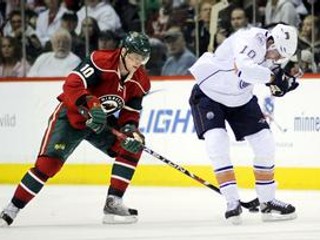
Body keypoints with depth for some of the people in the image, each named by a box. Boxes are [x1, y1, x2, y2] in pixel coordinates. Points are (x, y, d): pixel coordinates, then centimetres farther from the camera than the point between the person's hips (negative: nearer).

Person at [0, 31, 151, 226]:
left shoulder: (140, 82, -6)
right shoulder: (102, 61, -26)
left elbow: (130, 114, -1)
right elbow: (72, 85, -33)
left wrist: (131, 130, -23)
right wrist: (91, 106, -46)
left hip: (103, 121, 6)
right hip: (71, 115, -6)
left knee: (132, 147, -12)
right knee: (48, 162, -18)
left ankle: (113, 203, -6)